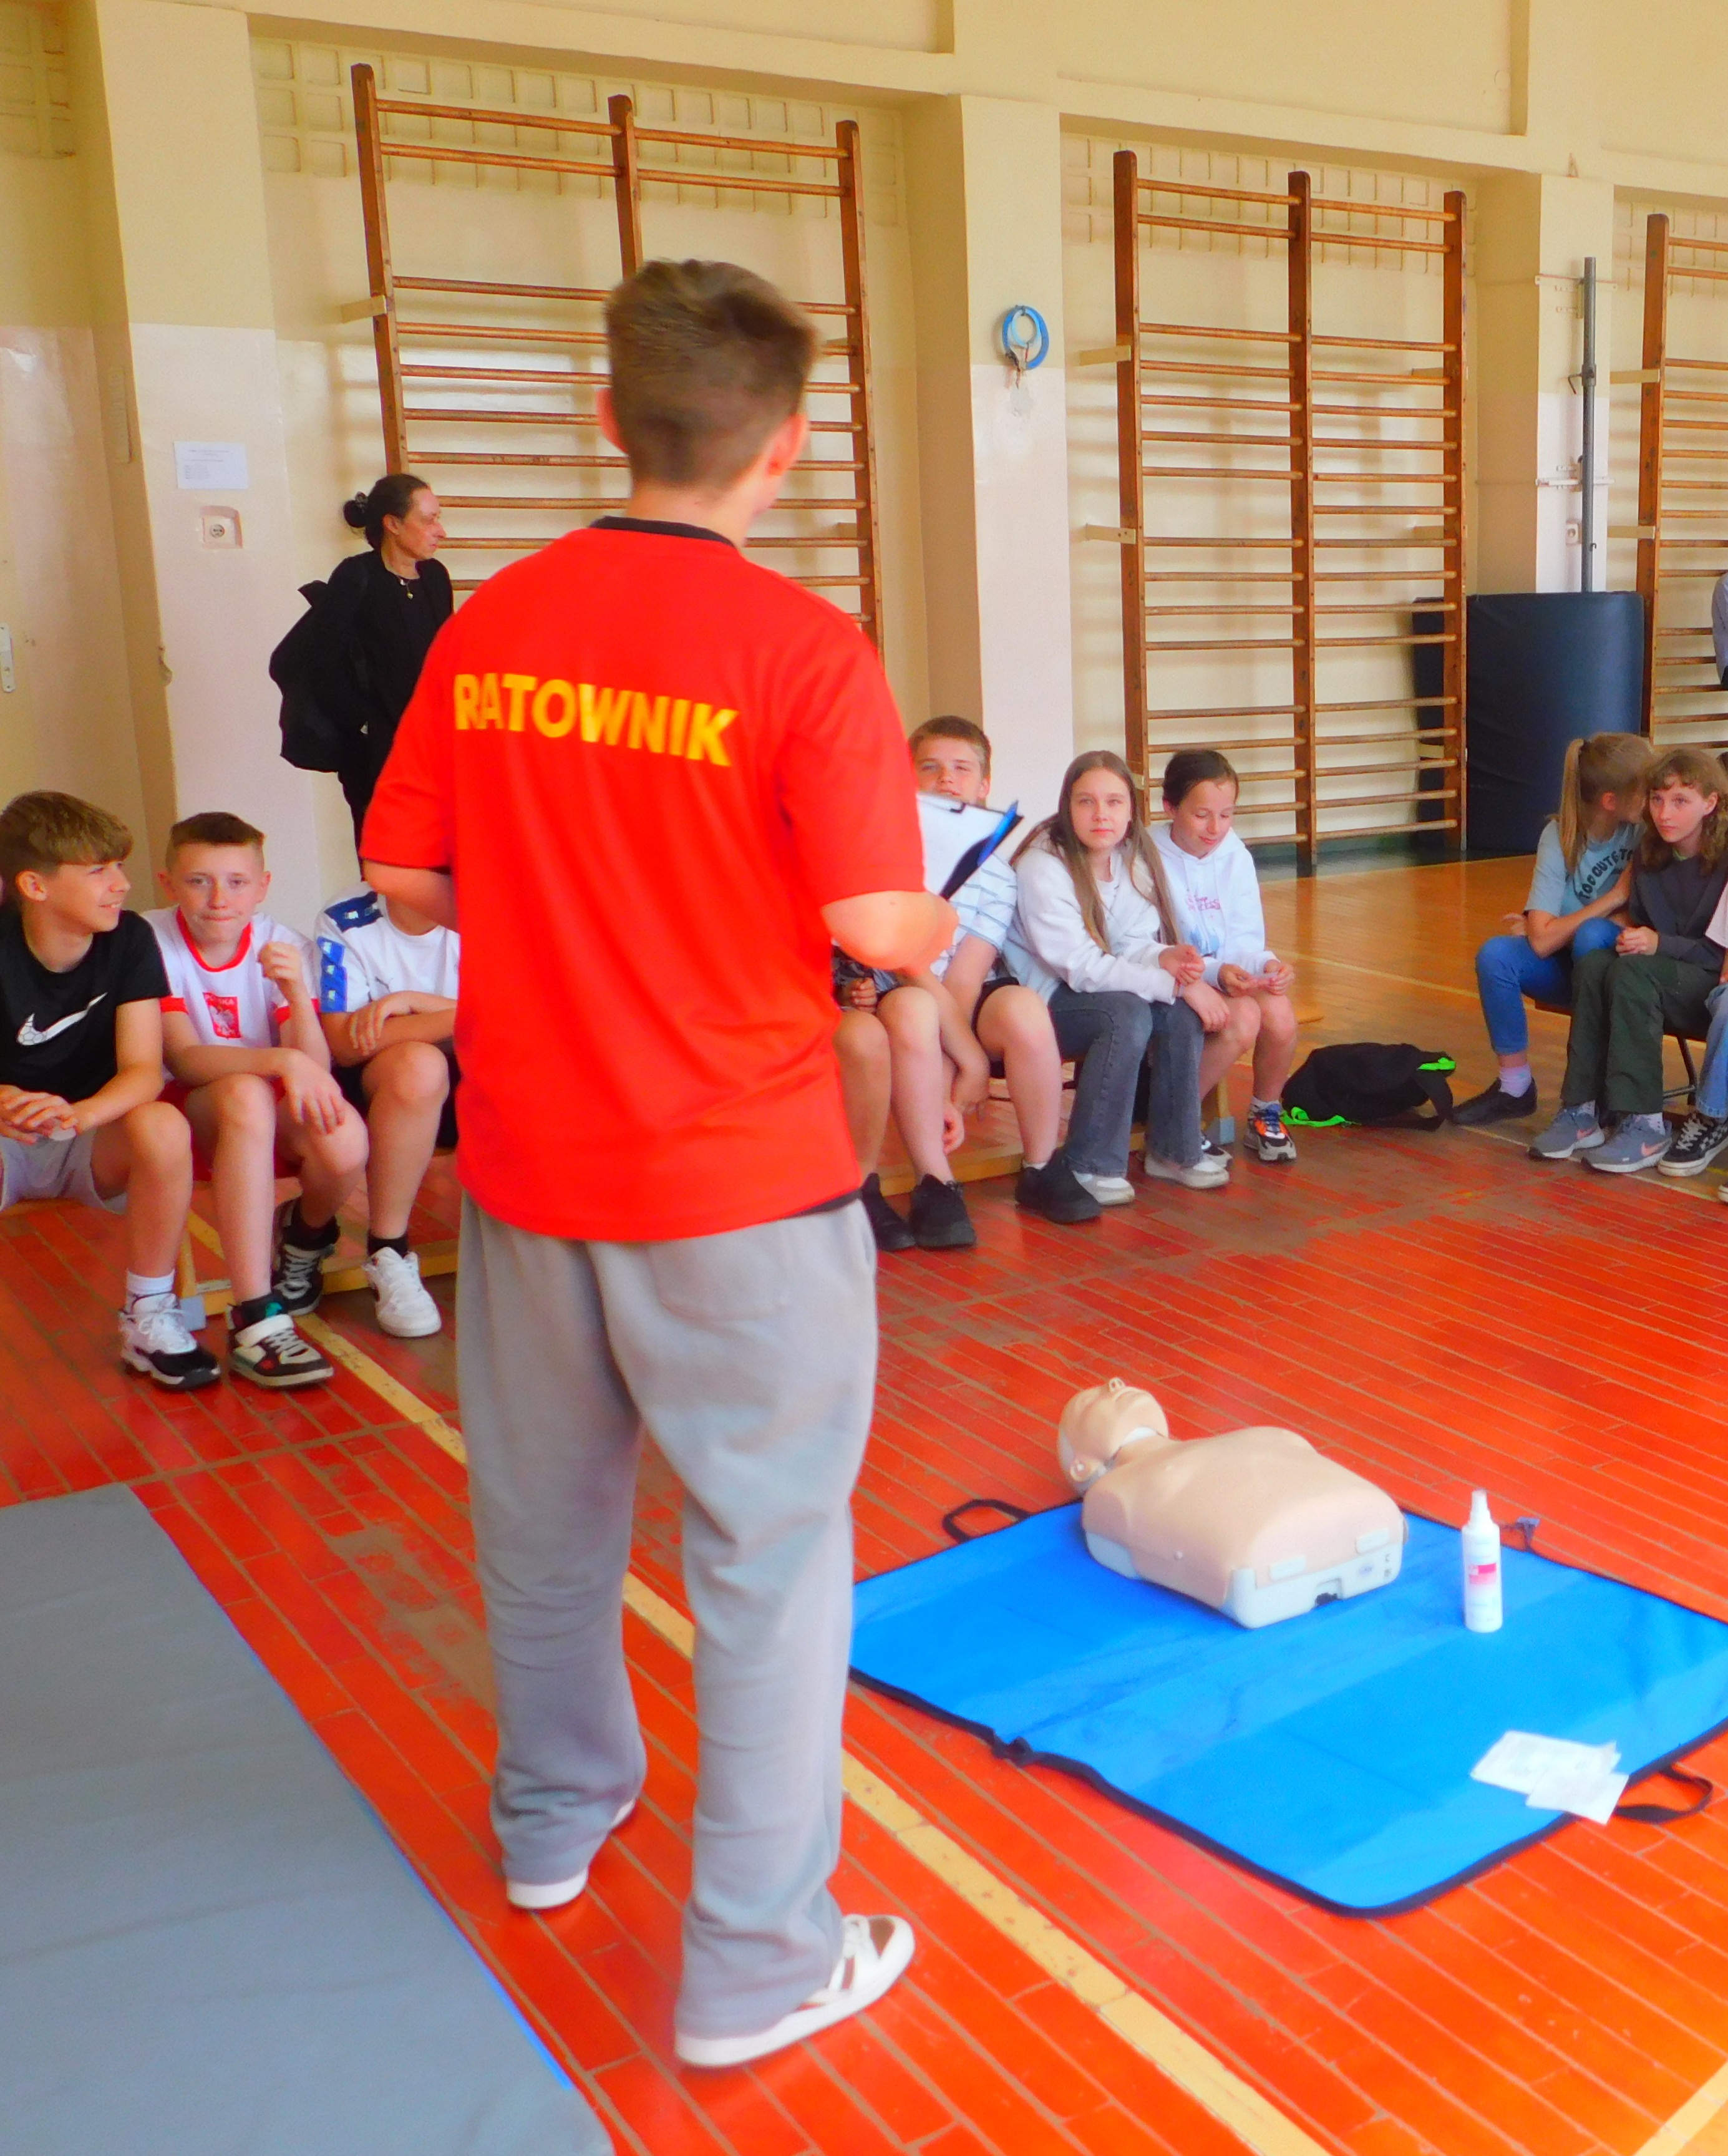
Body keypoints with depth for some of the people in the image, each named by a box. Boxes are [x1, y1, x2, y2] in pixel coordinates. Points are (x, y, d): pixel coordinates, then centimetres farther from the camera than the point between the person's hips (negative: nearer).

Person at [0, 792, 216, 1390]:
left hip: (91, 1139, 2)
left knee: (163, 1126, -32)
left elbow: (144, 1068, -18)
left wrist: (80, 1114, -39)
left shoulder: (129, 940, -10)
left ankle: (149, 1319, -14)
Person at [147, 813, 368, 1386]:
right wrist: (281, 1061, -36)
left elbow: (315, 1073, -16)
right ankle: (255, 1320, -37)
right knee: (245, 1093, -37)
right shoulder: (152, 942, -12)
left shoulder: (287, 947, -6)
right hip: (188, 1115, -2)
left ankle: (306, 1238, 8)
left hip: (275, 1122, 2)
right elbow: (184, 1059, -22)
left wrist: (297, 989, -32)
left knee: (345, 1143, -32)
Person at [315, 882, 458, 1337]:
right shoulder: (345, 923, -13)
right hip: (372, 1092, -2)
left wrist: (411, 1001, -25)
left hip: (464, 1087, 2)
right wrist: (465, 1016, -32)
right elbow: (346, 1043, -23)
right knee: (418, 1063, -37)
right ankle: (387, 1256, -22)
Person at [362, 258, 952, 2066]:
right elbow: (873, 925, -17)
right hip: (736, 1183, -5)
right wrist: (945, 931, 5)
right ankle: (754, 1965, 20)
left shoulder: (486, 626, -1)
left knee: (544, 1514, 23)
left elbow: (405, 876, 4)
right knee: (769, 1557, 9)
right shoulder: (801, 647, -14)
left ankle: (552, 1818, 47)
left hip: (526, 1161, 5)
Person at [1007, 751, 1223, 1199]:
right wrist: (1175, 983, -29)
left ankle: (1174, 1149, -1)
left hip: (1103, 991, 7)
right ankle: (1091, 1167, -22)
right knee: (1128, 1012, -32)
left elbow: (1135, 944, 0)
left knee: (1182, 1012, -18)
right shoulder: (1042, 868, -22)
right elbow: (1081, 967, -27)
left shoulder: (1134, 857, 0)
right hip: (1041, 1002, -7)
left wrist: (1166, 957, -26)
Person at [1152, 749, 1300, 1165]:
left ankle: (1266, 1115, 5)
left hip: (1230, 975, 5)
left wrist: (1266, 963, -22)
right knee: (1241, 1018, -31)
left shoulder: (1236, 856, 3)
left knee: (1280, 1017, -25)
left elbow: (1244, 940, 2)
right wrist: (1215, 973, -33)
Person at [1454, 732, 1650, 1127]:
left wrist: (1562, 929, -15)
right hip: (1567, 965, 1)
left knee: (1592, 936, -34)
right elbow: (1543, 941, -22)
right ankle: (1515, 1087, -11)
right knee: (1496, 954, -27)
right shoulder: (1559, 837, -13)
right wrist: (1615, 897, -22)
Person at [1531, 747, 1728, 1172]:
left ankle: (1645, 1125, -32)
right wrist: (1630, 936, -7)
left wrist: (1660, 944, -24)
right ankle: (1581, 1112, -26)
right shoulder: (1649, 852, 6)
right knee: (1592, 965, -24)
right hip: (1668, 983, 6)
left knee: (1634, 971, -33)